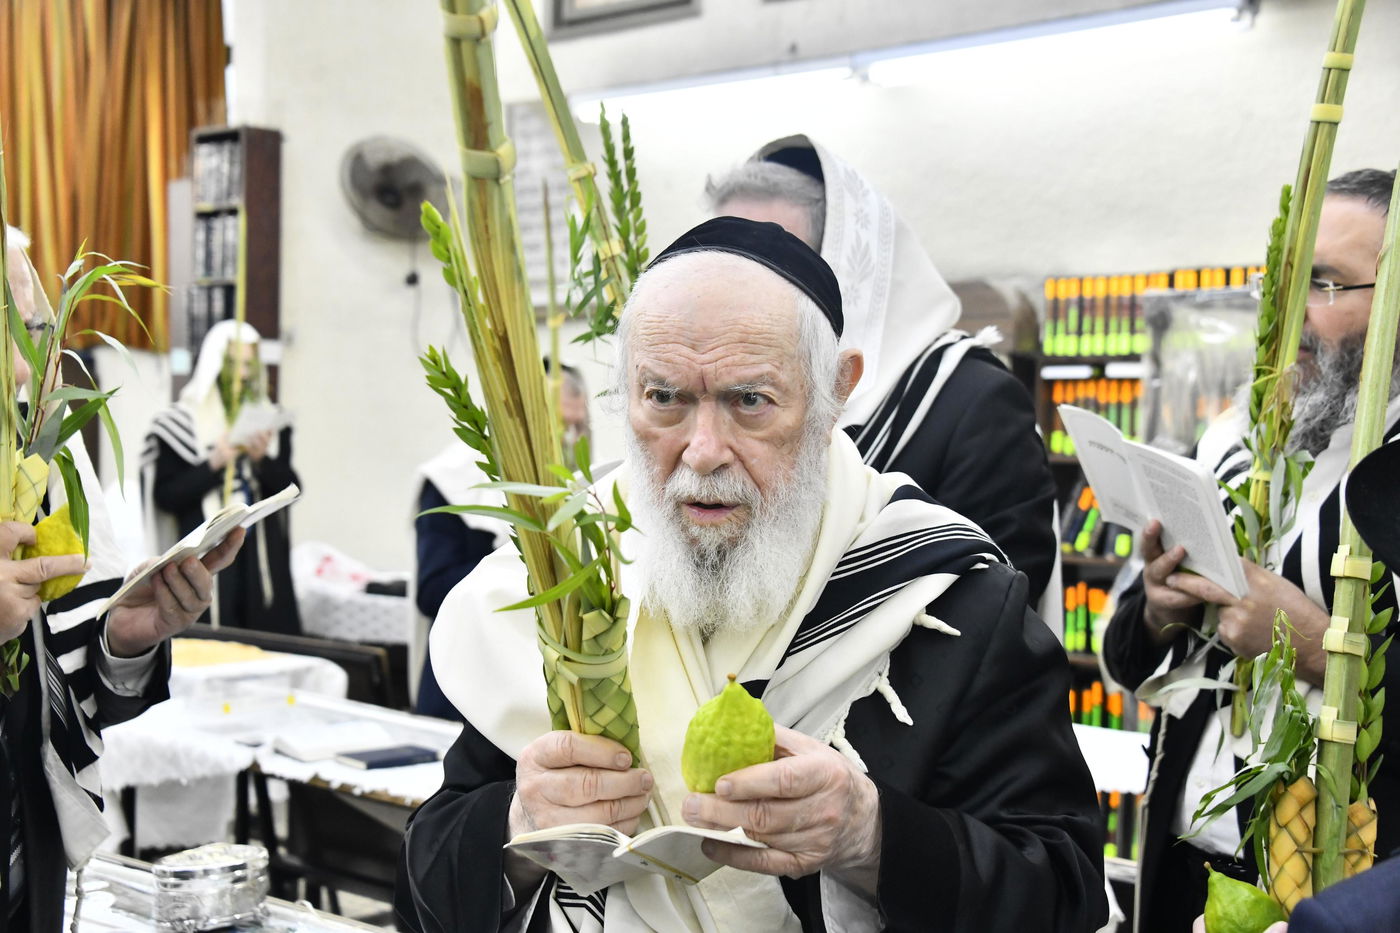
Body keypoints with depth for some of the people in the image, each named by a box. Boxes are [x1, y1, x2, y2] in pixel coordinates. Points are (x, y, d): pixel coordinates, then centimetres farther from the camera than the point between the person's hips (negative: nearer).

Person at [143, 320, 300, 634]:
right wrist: (213, 465, -15)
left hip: (262, 559, 3)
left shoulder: (270, 422, 10)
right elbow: (165, 496, -3)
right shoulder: (180, 422, 1)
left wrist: (263, 460, -13)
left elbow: (290, 488, 5)